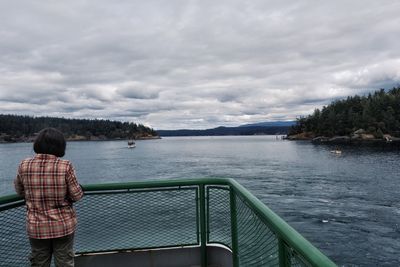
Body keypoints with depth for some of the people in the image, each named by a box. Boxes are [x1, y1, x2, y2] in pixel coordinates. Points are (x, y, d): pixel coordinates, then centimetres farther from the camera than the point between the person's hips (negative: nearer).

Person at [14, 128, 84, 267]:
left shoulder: (24, 165, -10)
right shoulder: (65, 166, -19)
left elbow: (19, 191, 8)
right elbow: (77, 195, -12)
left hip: (36, 227, 2)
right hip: (63, 225, -2)